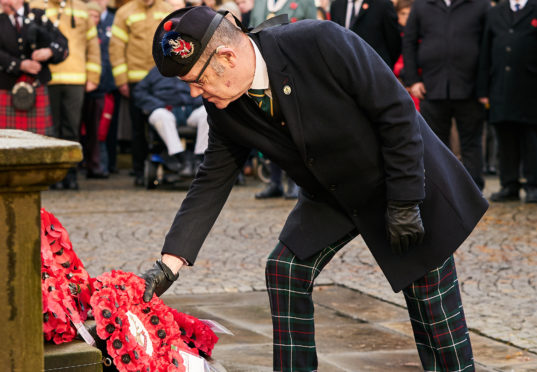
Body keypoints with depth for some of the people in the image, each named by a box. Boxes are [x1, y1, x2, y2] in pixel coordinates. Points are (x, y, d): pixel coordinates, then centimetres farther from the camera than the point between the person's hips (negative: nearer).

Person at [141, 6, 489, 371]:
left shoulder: (321, 42, -33)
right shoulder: (226, 110, -14)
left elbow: (396, 111, -26)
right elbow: (212, 184, -6)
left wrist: (404, 202, -22)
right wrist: (169, 265, -13)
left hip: (408, 182, -5)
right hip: (332, 195, 5)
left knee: (429, 291, 0)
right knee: (286, 270, -6)